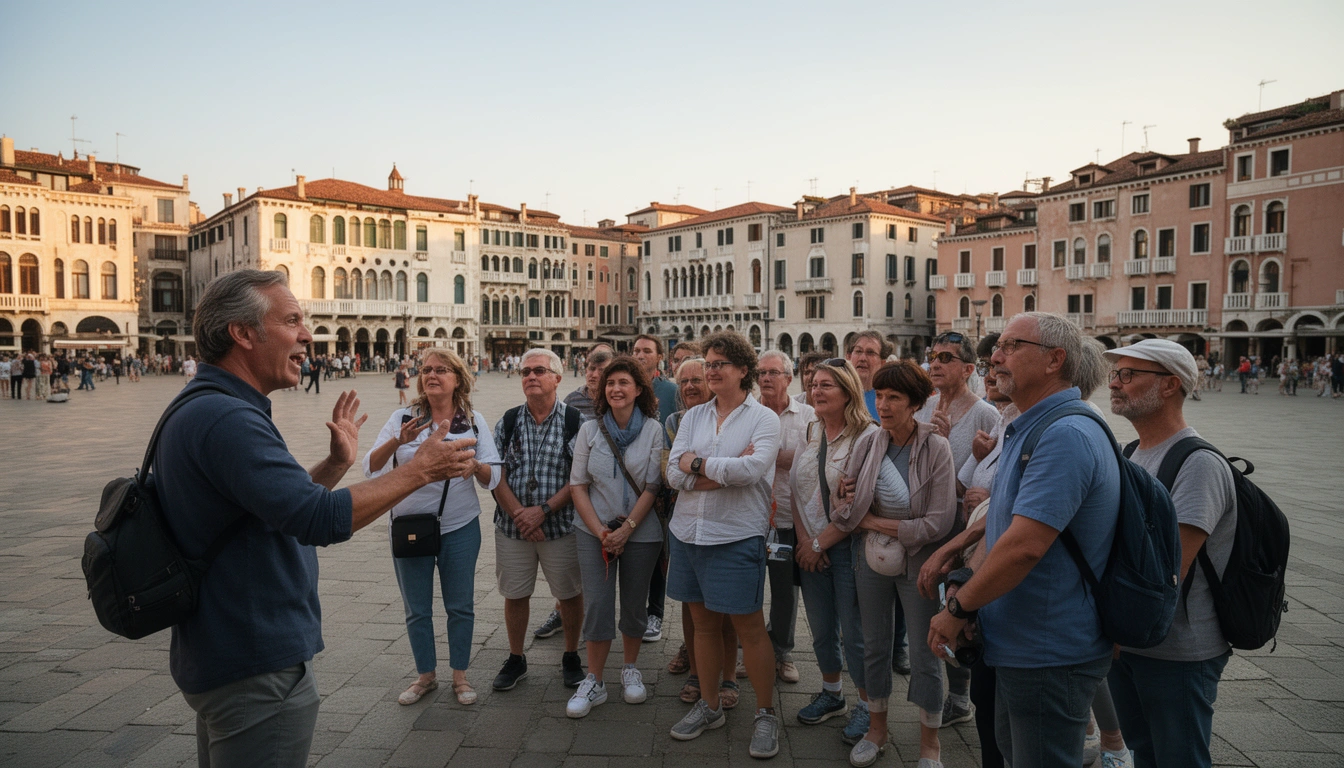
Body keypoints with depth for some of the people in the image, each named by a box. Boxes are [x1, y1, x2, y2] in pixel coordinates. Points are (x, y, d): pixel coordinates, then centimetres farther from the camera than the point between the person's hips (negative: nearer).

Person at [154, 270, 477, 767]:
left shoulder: (200, 409, 9)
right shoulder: (226, 418, -25)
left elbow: (284, 505, 15)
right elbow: (320, 520, -32)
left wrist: (337, 463, 6)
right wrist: (419, 469, -22)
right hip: (257, 669, -10)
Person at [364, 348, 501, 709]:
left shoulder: (474, 421, -2)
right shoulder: (403, 418, -3)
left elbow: (493, 477, -4)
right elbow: (371, 468, -10)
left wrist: (476, 467, -26)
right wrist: (398, 441, -27)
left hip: (460, 528, 0)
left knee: (460, 606, 10)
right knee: (417, 610, 12)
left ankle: (460, 676, 28)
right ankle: (425, 675, 32)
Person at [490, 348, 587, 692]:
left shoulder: (574, 421, -5)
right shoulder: (508, 422, 4)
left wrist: (543, 510, -17)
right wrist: (519, 515, -12)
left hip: (562, 525, -2)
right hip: (512, 526, 3)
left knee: (569, 594, 9)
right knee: (514, 595, 12)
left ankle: (571, 657, 29)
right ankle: (515, 659, 32)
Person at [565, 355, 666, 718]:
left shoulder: (653, 430, -5)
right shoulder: (589, 429, 0)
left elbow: (652, 486, -7)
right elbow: (577, 484, 0)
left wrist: (626, 529, -13)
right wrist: (600, 530, -9)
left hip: (641, 532, 0)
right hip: (595, 531, 1)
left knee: (634, 604, 11)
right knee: (597, 604, -1)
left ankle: (630, 669, 32)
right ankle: (594, 682, 13)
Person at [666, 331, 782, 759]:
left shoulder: (763, 419, -3)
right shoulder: (693, 417, 8)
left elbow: (753, 469, -21)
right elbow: (675, 475, -4)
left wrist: (697, 463, -12)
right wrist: (728, 471, -14)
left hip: (737, 536, -4)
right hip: (689, 532, 5)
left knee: (748, 626, 3)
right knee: (704, 622, 15)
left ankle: (766, 714, 22)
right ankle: (709, 707, 32)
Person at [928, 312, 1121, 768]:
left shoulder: (1065, 436, -25)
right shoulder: (1030, 430, 11)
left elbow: (1024, 546, -31)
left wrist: (958, 609, -19)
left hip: (1049, 656, -10)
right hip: (1025, 645, 10)